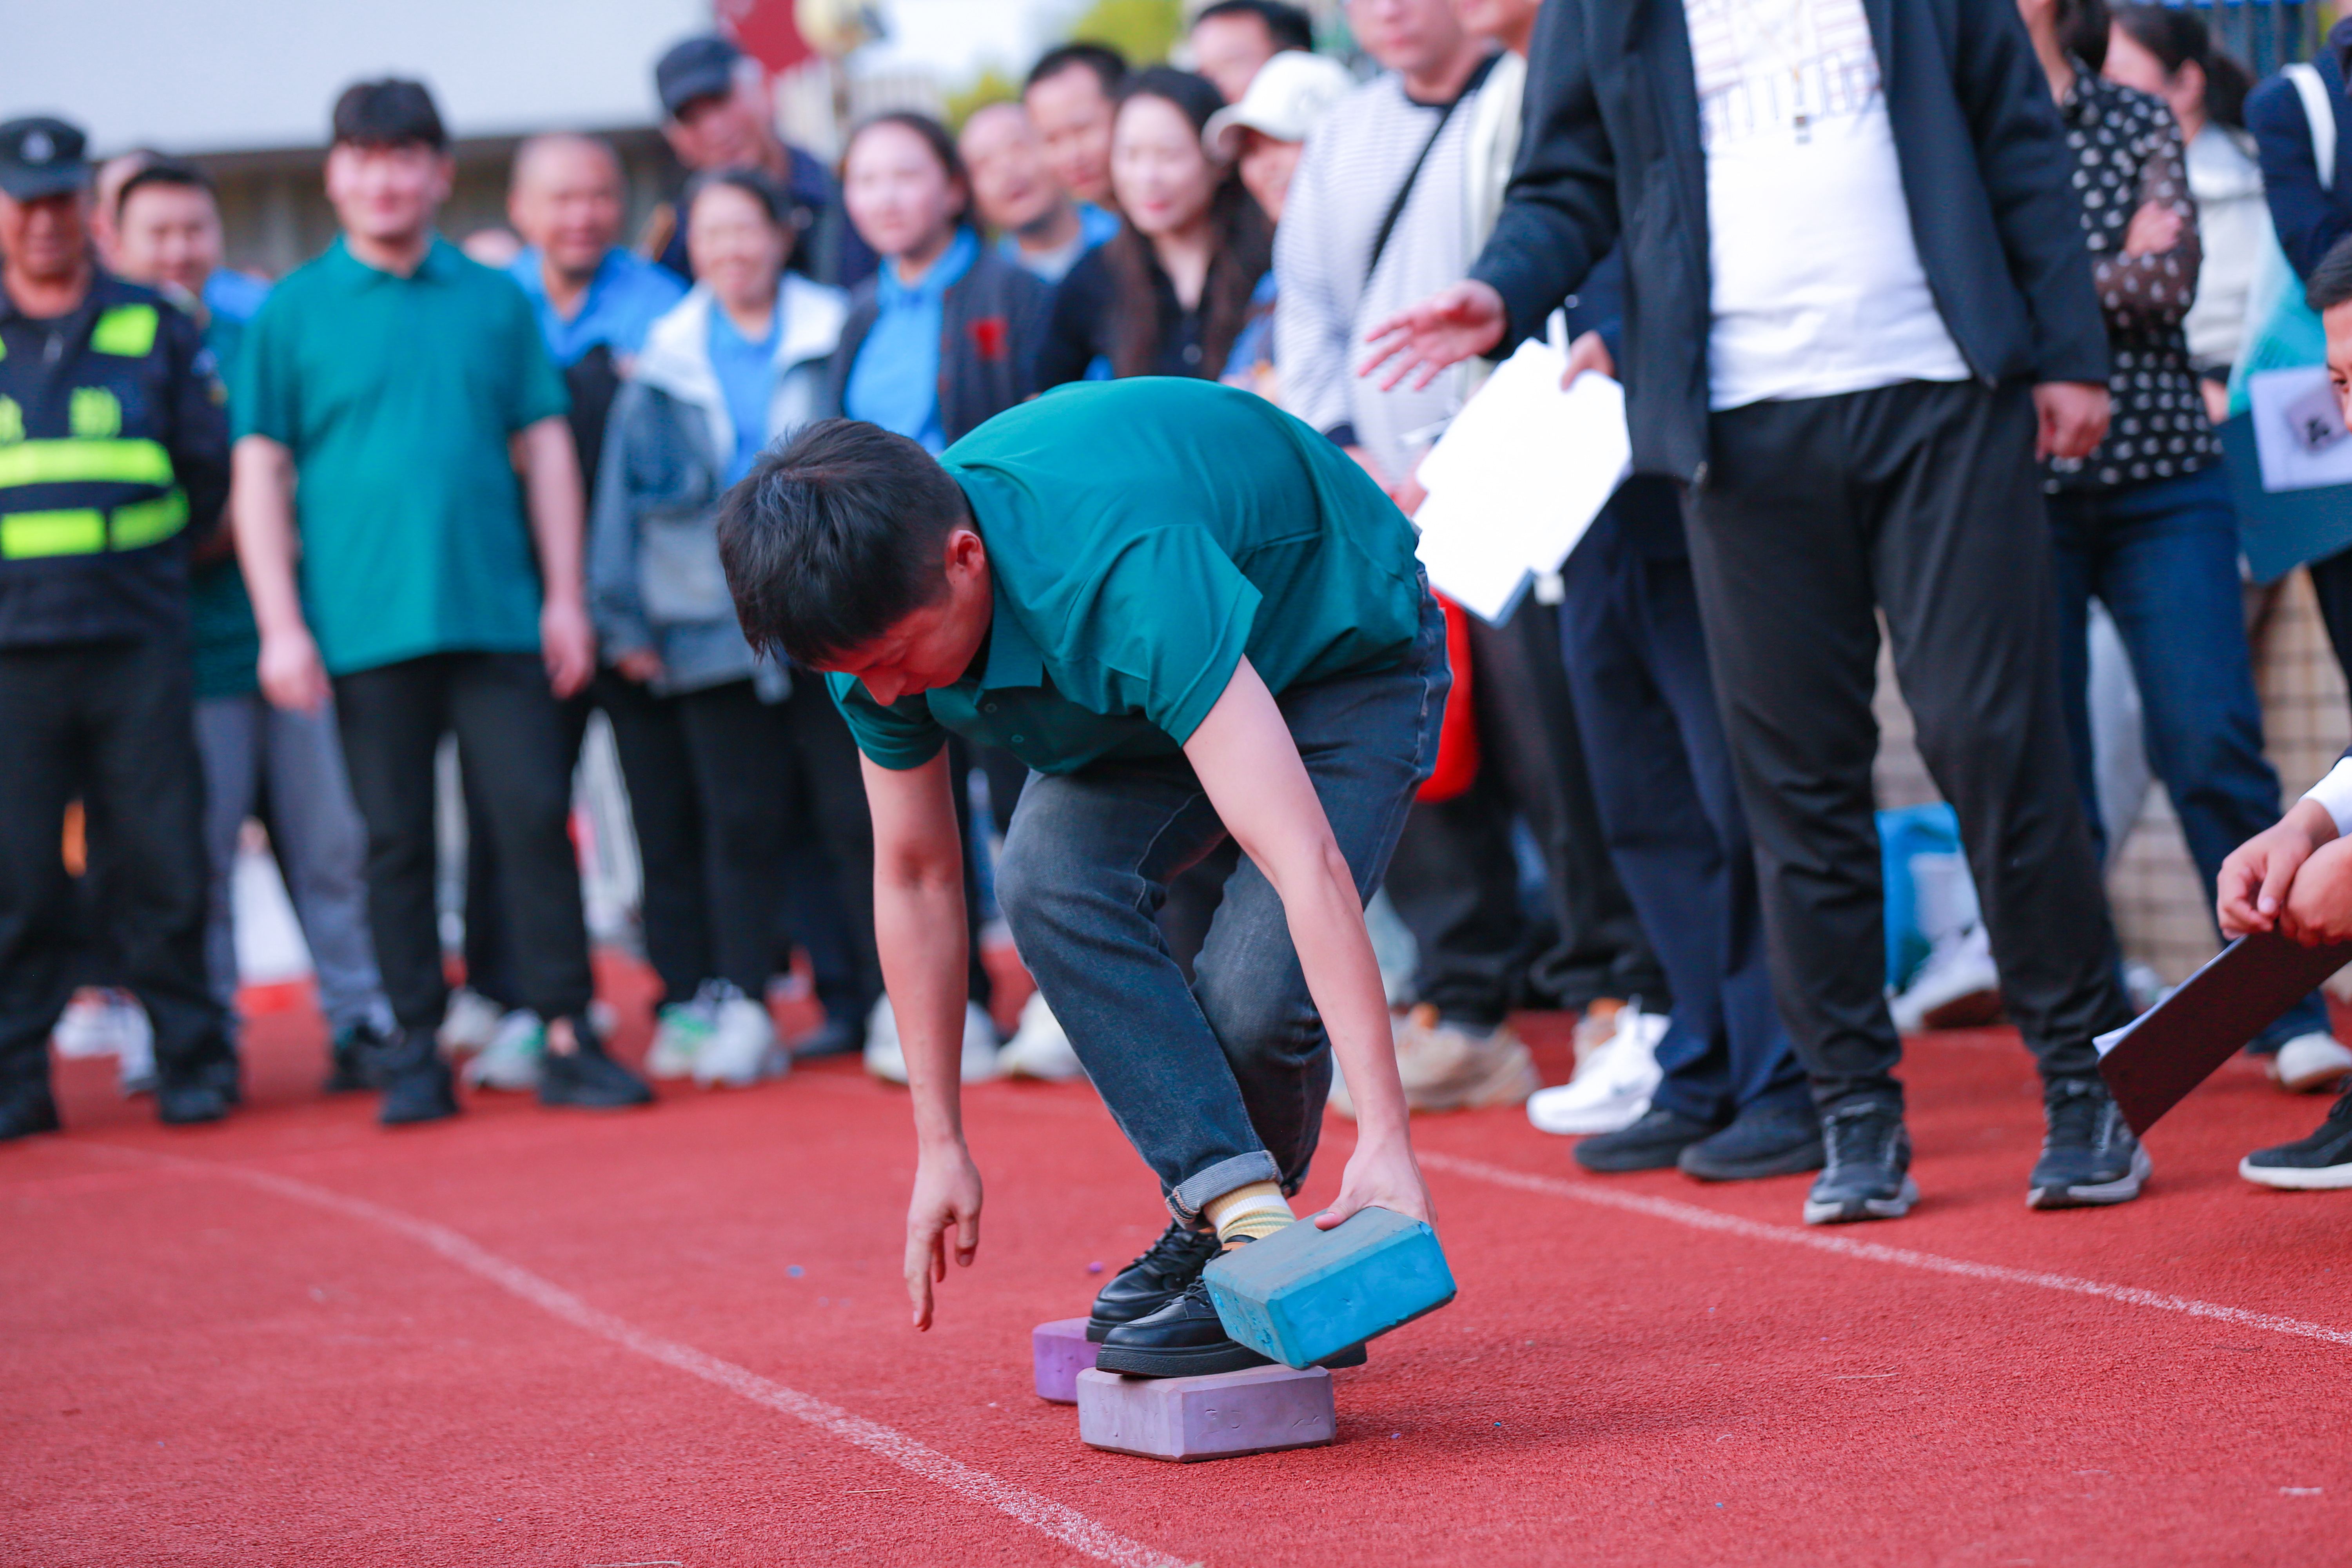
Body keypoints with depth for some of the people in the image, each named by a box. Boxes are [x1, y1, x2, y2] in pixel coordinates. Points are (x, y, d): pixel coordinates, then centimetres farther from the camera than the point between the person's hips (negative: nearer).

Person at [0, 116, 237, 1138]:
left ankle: (193, 1058, 10)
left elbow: (211, 471, 11)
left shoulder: (156, 332, 10)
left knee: (158, 864, 1)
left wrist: (147, 558, 5)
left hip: (137, 642, 0)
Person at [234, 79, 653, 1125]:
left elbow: (545, 450, 10)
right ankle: (418, 1053, 12)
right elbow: (260, 472, 3)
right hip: (366, 631, -1)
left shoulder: (497, 301, 9)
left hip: (500, 616, 1)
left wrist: (564, 597, 3)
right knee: (397, 840, 4)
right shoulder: (291, 314, 5)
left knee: (535, 818, -3)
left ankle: (566, 1038, 3)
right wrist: (281, 626, -4)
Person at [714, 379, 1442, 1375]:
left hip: (1352, 648, -6)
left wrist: (1385, 1138, -54)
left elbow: (1306, 865, -49)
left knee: (1257, 994, -25)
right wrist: (938, 1148, -5)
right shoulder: (876, 606, -22)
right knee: (1049, 876, -25)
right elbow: (913, 879, -7)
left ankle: (1246, 1257, 2)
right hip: (1146, 698, 6)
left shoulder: (1126, 577, -44)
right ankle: (1244, 1209, -21)